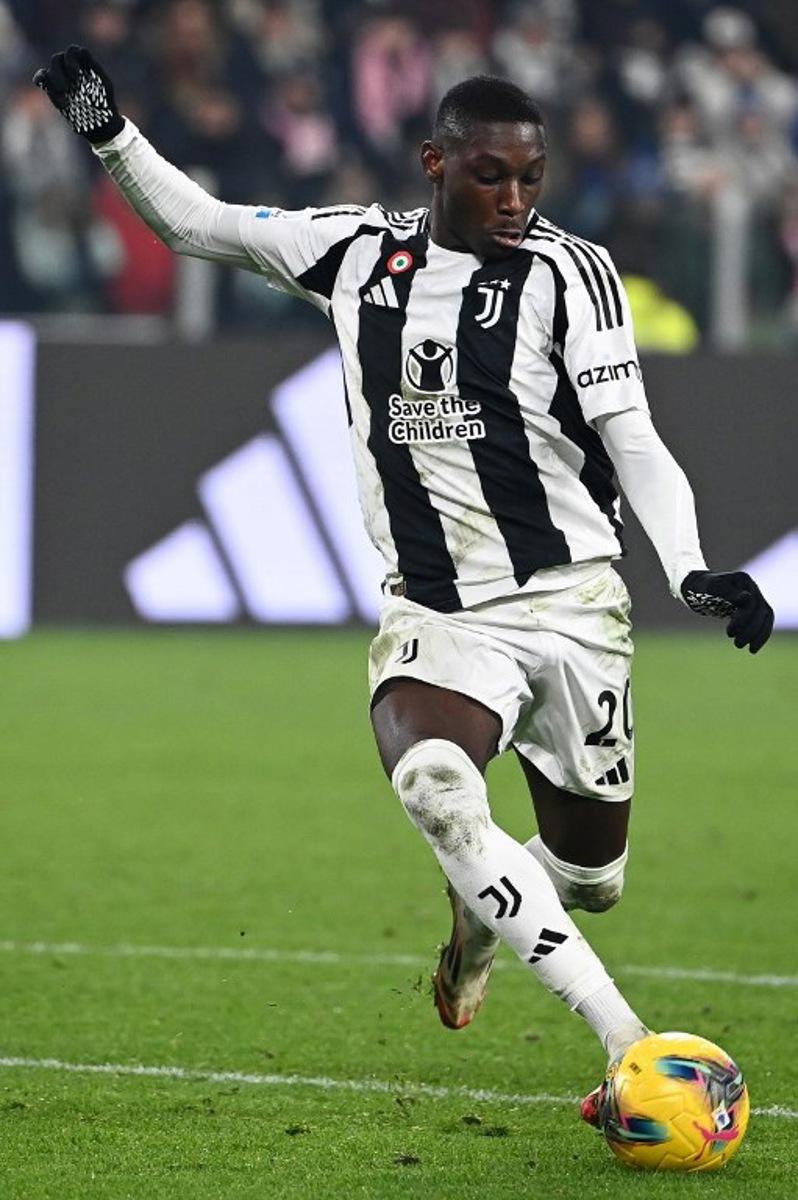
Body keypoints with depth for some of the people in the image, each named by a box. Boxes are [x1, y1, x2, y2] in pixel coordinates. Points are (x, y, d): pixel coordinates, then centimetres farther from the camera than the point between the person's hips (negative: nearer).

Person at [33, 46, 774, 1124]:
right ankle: (631, 1046, -31)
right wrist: (111, 135, 2)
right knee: (435, 792, -31)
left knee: (591, 878, 8)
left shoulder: (568, 270, -3)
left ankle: (485, 911, 48)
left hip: (570, 601, -1)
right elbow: (195, 223, 17)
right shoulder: (358, 251, 5)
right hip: (436, 617, 1)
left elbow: (634, 444, -7)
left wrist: (691, 569, -22)